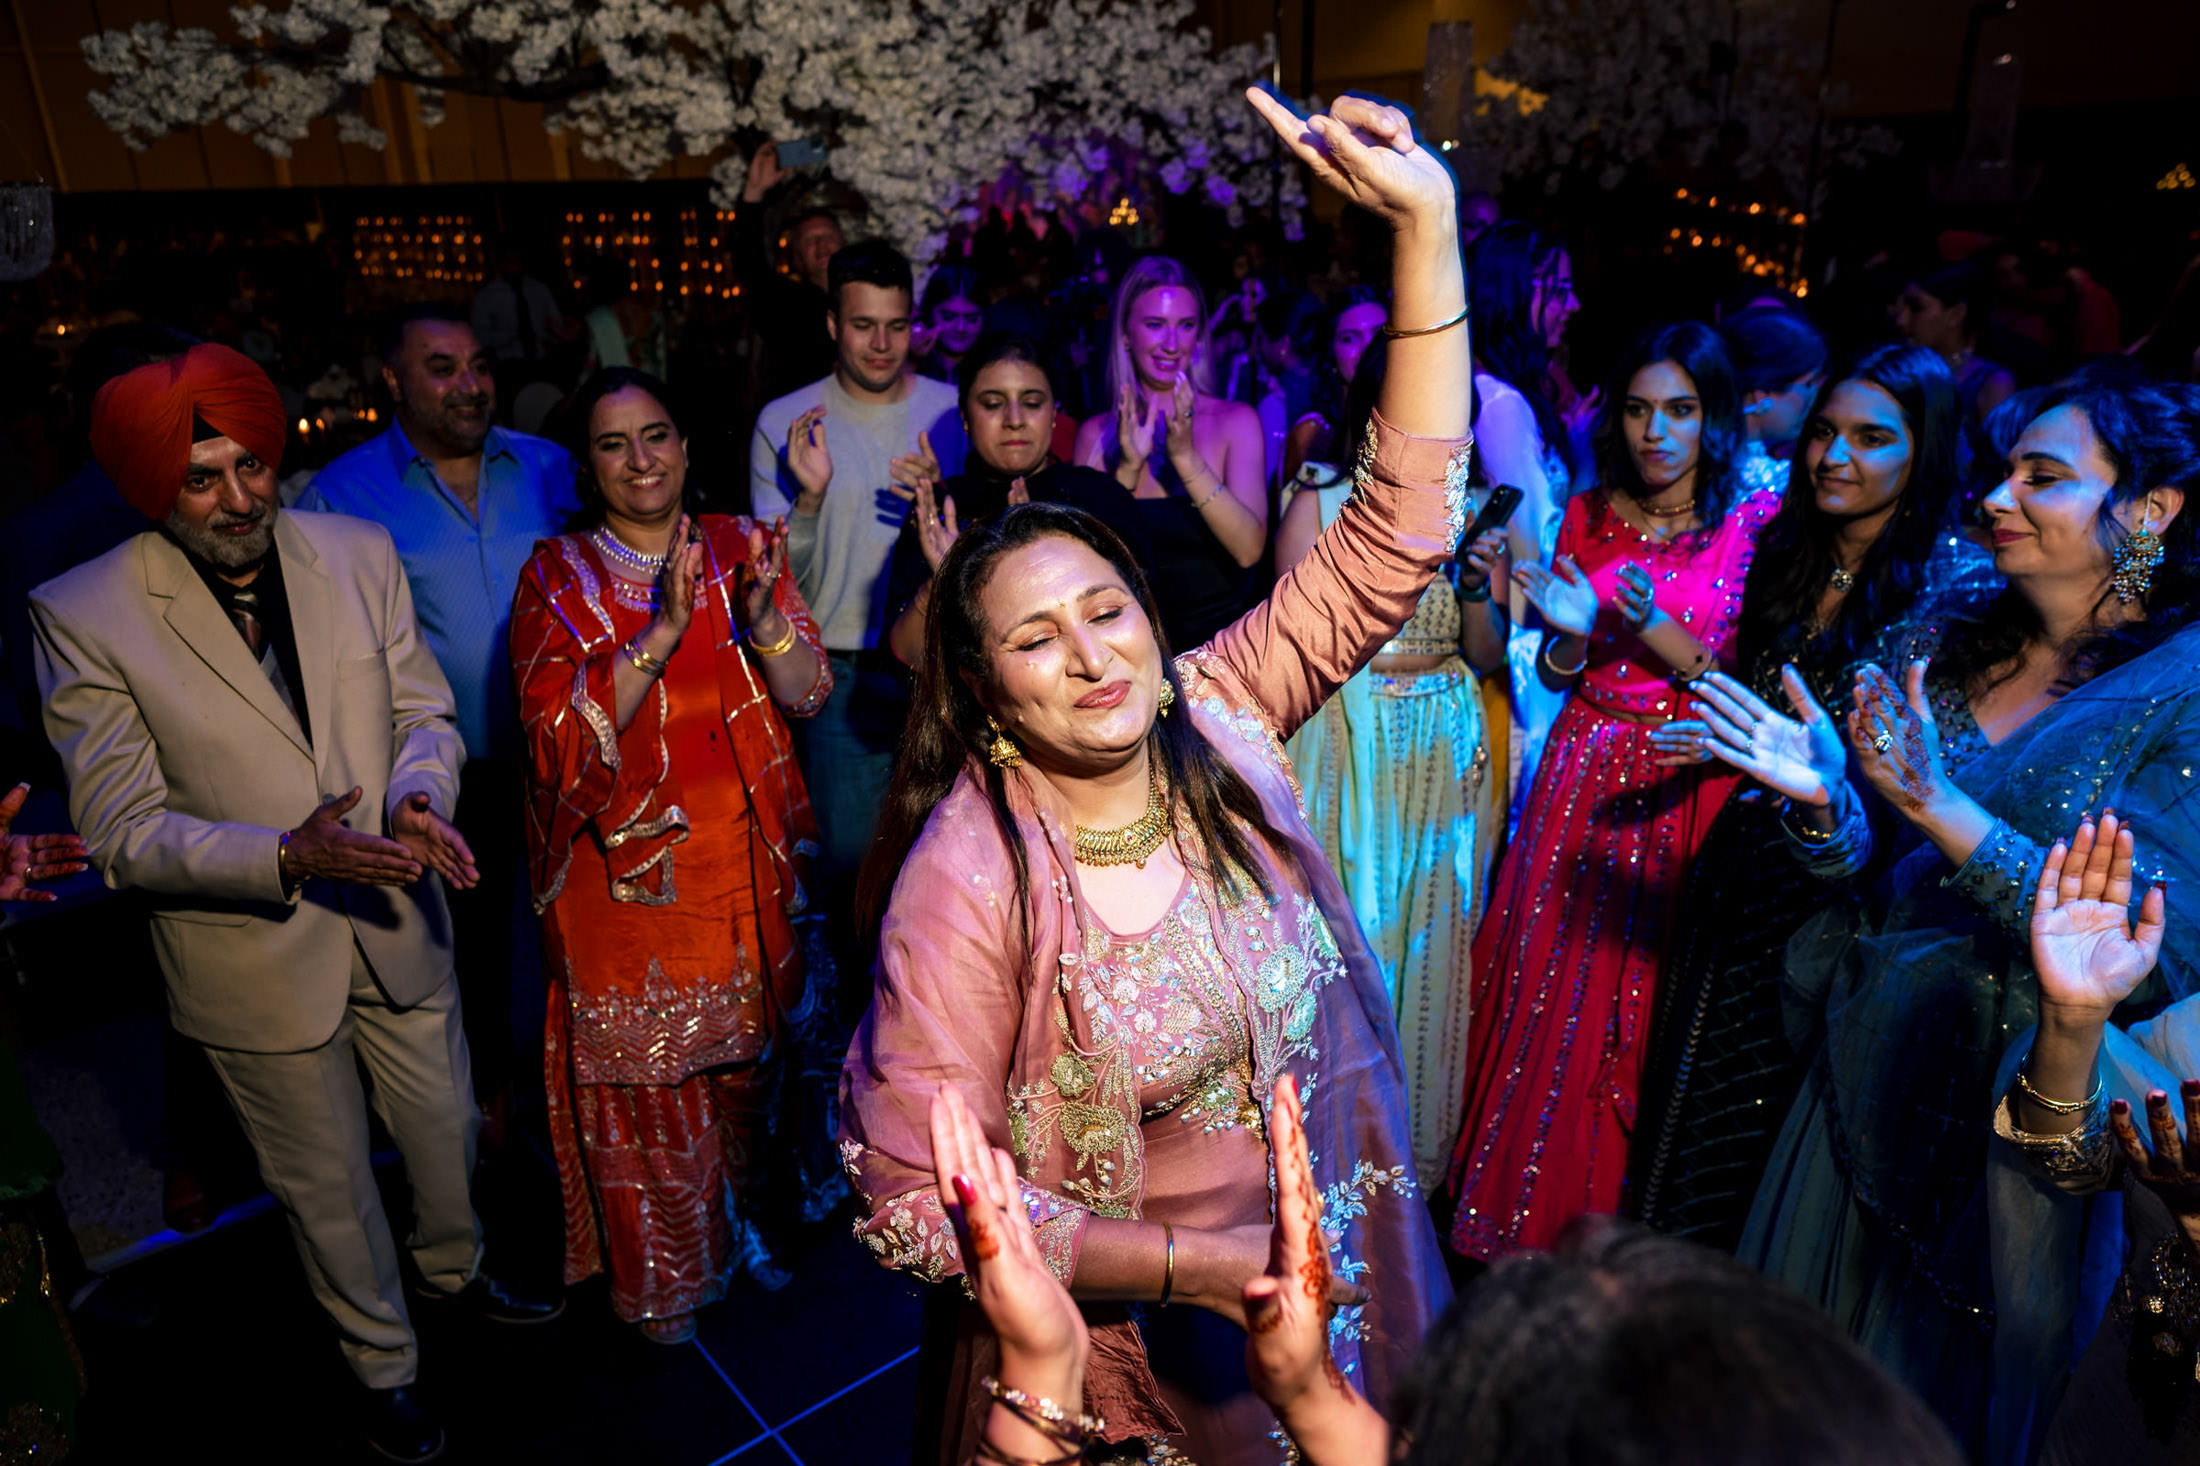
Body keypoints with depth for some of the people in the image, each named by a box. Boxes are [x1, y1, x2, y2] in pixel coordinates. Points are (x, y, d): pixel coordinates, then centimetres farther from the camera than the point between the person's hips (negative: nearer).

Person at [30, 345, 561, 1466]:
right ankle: (383, 1363, 45)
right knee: (327, 1186, 18)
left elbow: (425, 712, 0)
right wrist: (288, 857, -31)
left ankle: (453, 1270, 56)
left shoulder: (360, 554, -7)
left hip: (397, 924, 3)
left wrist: (419, 794, -22)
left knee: (446, 1130, 23)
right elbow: (121, 832, -16)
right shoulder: (83, 616, -17)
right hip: (254, 961, -3)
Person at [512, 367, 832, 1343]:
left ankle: (739, 1221, 44)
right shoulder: (558, 576, -6)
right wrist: (661, 632, -28)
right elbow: (562, 739, -17)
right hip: (629, 877, -3)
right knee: (642, 1079, 8)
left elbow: (808, 694, -4)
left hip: (744, 867, 3)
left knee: (746, 1059, 18)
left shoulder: (738, 548, 2)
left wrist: (761, 618, -24)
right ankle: (659, 1276, 31)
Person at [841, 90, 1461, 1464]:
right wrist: (1194, 1265, -25)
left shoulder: (1216, 718, -14)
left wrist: (1428, 230, -25)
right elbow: (916, 1205, -21)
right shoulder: (966, 885, -25)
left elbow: (1400, 530, -17)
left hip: (1333, 1275, 4)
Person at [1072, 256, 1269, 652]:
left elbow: (1249, 550, -9)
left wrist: (1186, 457, -18)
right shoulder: (1097, 433, 7)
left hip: (1224, 637, -1)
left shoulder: (1236, 421, 3)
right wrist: (1128, 468, -13)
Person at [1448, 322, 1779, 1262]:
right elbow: (1555, 674, 9)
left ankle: (1631, 1224, 24)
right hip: (1583, 776, 3)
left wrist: (1656, 628, -21)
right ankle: (1529, 1200, 25)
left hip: (1687, 787, -3)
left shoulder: (1756, 522, -3)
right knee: (1548, 982, 6)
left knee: (1646, 994, 2)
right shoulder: (1589, 516, 7)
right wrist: (1572, 629, -13)